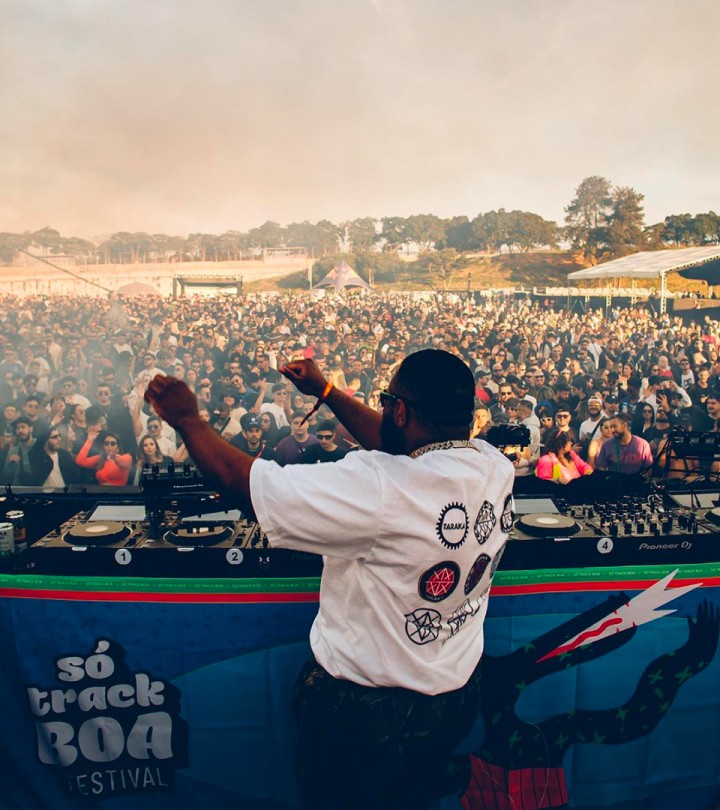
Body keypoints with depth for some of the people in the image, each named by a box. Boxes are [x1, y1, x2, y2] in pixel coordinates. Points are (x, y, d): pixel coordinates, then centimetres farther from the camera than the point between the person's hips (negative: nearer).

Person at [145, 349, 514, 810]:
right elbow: (401, 450, 5)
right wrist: (326, 391, 11)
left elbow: (239, 478, -25)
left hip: (369, 713, -6)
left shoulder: (379, 490, -34)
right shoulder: (495, 466, -13)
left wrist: (187, 418, -7)